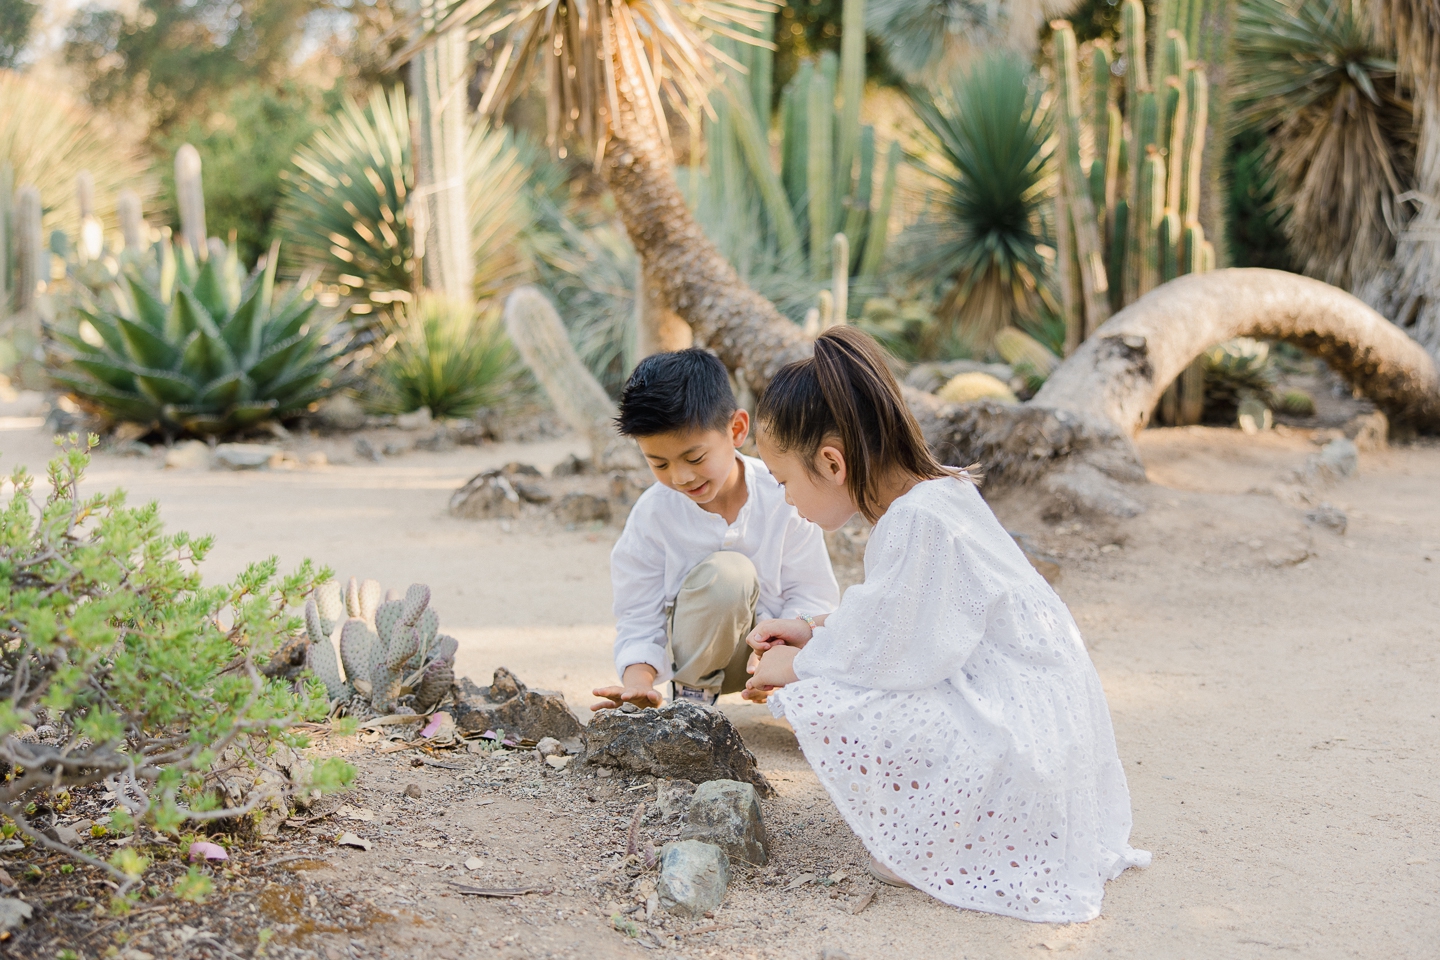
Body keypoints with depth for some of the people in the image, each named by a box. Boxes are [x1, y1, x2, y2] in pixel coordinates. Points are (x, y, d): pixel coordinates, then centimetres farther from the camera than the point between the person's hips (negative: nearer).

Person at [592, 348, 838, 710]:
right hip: (698, 650, -1)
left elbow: (813, 596, -13)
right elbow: (639, 618, -10)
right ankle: (691, 692, -7)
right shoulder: (653, 513, -13)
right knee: (725, 571, -32)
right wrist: (637, 682, -30)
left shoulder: (781, 498, -16)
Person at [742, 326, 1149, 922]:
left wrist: (798, 666, -5)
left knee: (817, 702, -19)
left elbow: (896, 654, -20)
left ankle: (922, 851, -3)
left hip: (1020, 744, -11)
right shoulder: (936, 490, 8)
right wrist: (814, 632, 17)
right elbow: (896, 611, 20)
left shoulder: (918, 524, -23)